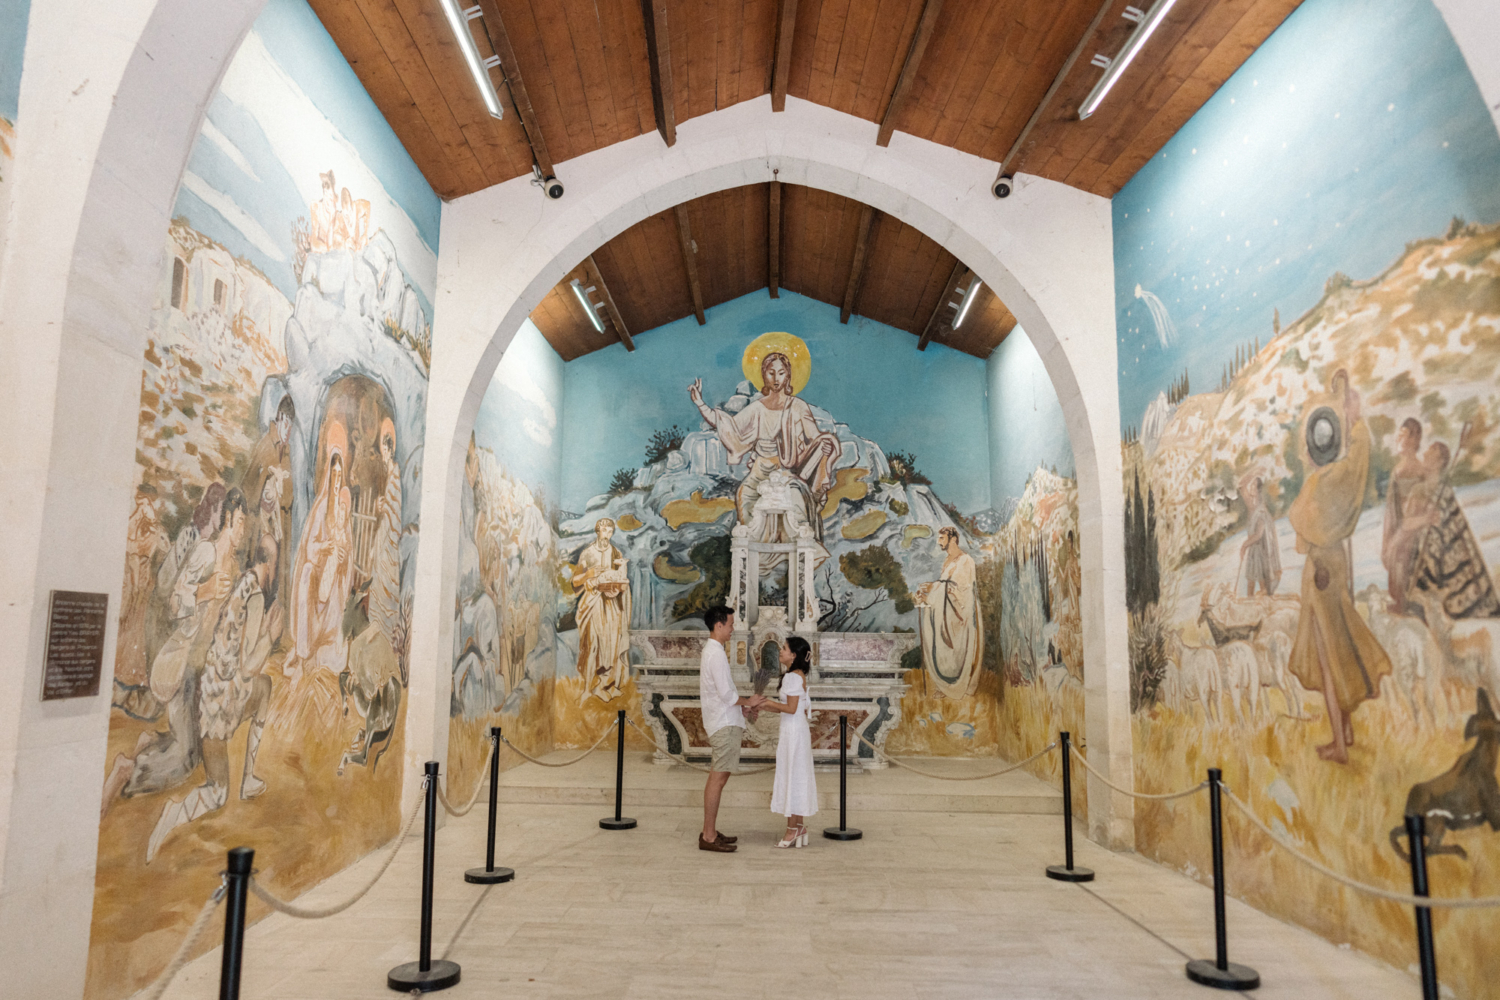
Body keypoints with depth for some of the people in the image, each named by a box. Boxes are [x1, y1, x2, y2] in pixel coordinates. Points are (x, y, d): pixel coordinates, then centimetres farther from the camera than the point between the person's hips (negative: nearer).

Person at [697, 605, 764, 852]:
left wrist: (742, 706, 17)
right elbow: (726, 694, -21)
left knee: (717, 778, 13)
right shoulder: (716, 654, -18)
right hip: (725, 725, -10)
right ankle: (708, 837, -3)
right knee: (718, 779, -7)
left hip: (720, 722, 10)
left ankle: (710, 832, 20)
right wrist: (748, 701, -6)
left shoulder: (712, 651, 15)